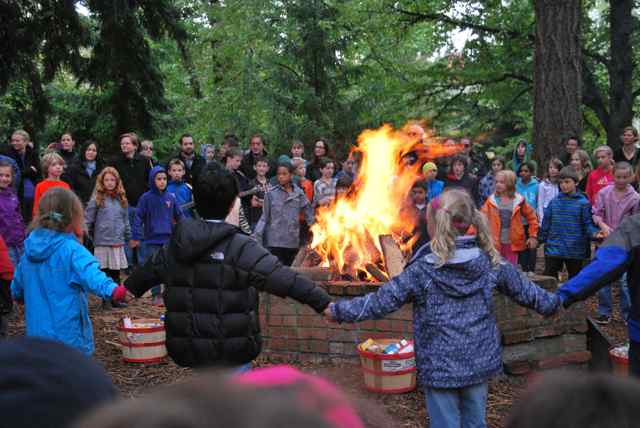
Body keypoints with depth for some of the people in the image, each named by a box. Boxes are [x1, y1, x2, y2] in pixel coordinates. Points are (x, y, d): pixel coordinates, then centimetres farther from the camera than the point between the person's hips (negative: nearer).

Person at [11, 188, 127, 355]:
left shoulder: (31, 247, 6)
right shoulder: (71, 250, -16)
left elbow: (17, 288, 21)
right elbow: (90, 272, -37)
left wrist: (17, 296, 44)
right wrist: (111, 289, -54)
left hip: (37, 332, 7)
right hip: (68, 334, -7)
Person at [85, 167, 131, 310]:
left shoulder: (121, 199, 11)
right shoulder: (97, 199, -3)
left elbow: (126, 220, 17)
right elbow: (88, 219, -2)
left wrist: (128, 236, 16)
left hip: (118, 242, 4)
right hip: (102, 242, -4)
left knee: (116, 272, 9)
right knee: (105, 272, 1)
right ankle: (106, 300, 8)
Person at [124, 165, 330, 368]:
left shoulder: (176, 245, 5)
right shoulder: (241, 248, -15)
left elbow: (149, 270, 23)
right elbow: (283, 278, -22)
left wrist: (127, 290, 43)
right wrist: (323, 303, -21)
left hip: (186, 349, 6)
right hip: (231, 352, -5)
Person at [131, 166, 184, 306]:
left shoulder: (170, 197, 4)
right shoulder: (146, 198, -4)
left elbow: (179, 216, 12)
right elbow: (139, 217, -5)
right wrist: (136, 236, -11)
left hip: (169, 240, 2)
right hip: (152, 240, -2)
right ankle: (156, 296, 14)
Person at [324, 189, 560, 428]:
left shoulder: (423, 269, -14)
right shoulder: (490, 262, -2)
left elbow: (382, 302, -11)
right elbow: (524, 291, 11)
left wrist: (339, 310, -1)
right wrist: (552, 303, 30)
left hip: (440, 366, -4)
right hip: (479, 362, 4)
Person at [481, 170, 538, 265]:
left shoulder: (518, 201, -1)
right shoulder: (491, 200, 0)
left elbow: (532, 217, 9)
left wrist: (533, 236, 4)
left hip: (512, 244, 0)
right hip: (495, 243, 1)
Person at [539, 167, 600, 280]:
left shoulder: (583, 203, -7)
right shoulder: (554, 202, 4)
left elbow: (588, 224, -8)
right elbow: (546, 223, 11)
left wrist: (594, 233, -26)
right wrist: (540, 238, 15)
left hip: (575, 251, -2)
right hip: (553, 249, 2)